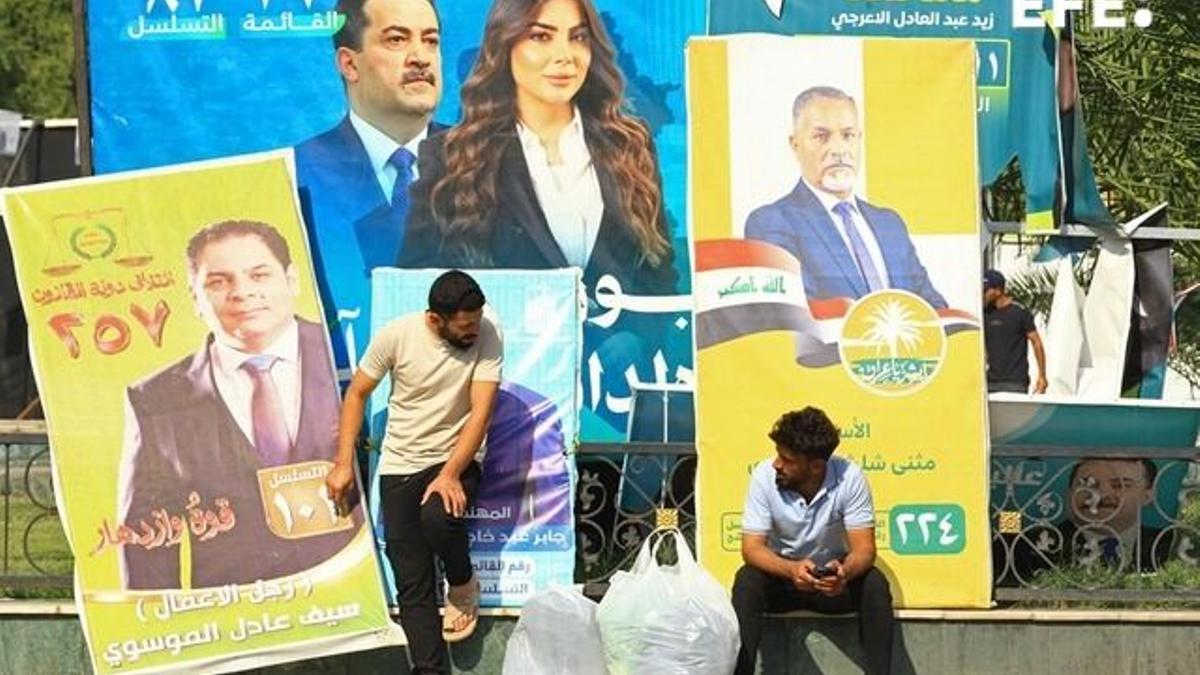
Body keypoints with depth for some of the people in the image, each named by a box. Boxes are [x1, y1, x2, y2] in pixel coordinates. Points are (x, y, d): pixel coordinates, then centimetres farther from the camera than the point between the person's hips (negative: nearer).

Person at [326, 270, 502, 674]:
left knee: (437, 519, -33)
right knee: (412, 583, -8)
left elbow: (481, 412, -18)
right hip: (400, 464, 1)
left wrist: (449, 475, -27)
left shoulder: (487, 338, -15)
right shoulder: (397, 335, -13)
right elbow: (356, 394, 0)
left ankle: (463, 584, -1)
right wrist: (344, 464, -4)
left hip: (457, 459, -1)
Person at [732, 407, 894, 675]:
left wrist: (844, 571, -45)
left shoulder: (849, 477, -20)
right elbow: (752, 547, -21)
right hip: (782, 573, 0)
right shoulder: (764, 476, -19)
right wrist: (791, 569, -42)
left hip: (833, 576, 0)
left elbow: (864, 548, -21)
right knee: (747, 581, -30)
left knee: (874, 585, -28)